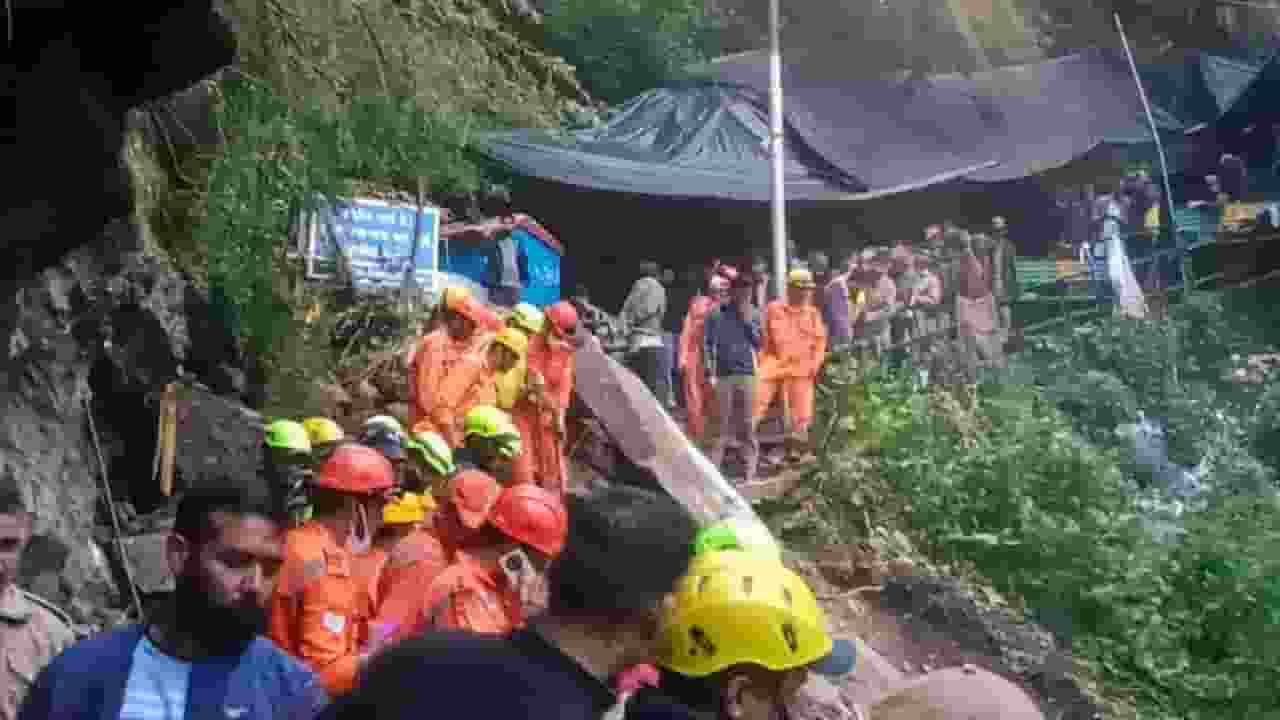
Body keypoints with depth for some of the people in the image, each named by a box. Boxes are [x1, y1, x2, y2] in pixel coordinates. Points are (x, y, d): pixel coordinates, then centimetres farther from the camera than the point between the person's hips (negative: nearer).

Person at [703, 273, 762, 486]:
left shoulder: (754, 314, 10)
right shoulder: (717, 314, 1)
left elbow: (759, 344, 5)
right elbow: (707, 344, -1)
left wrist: (748, 321, -5)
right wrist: (710, 373, -8)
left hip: (747, 374, 2)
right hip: (723, 375, -2)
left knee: (747, 427, 4)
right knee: (721, 426, -1)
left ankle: (749, 473, 8)